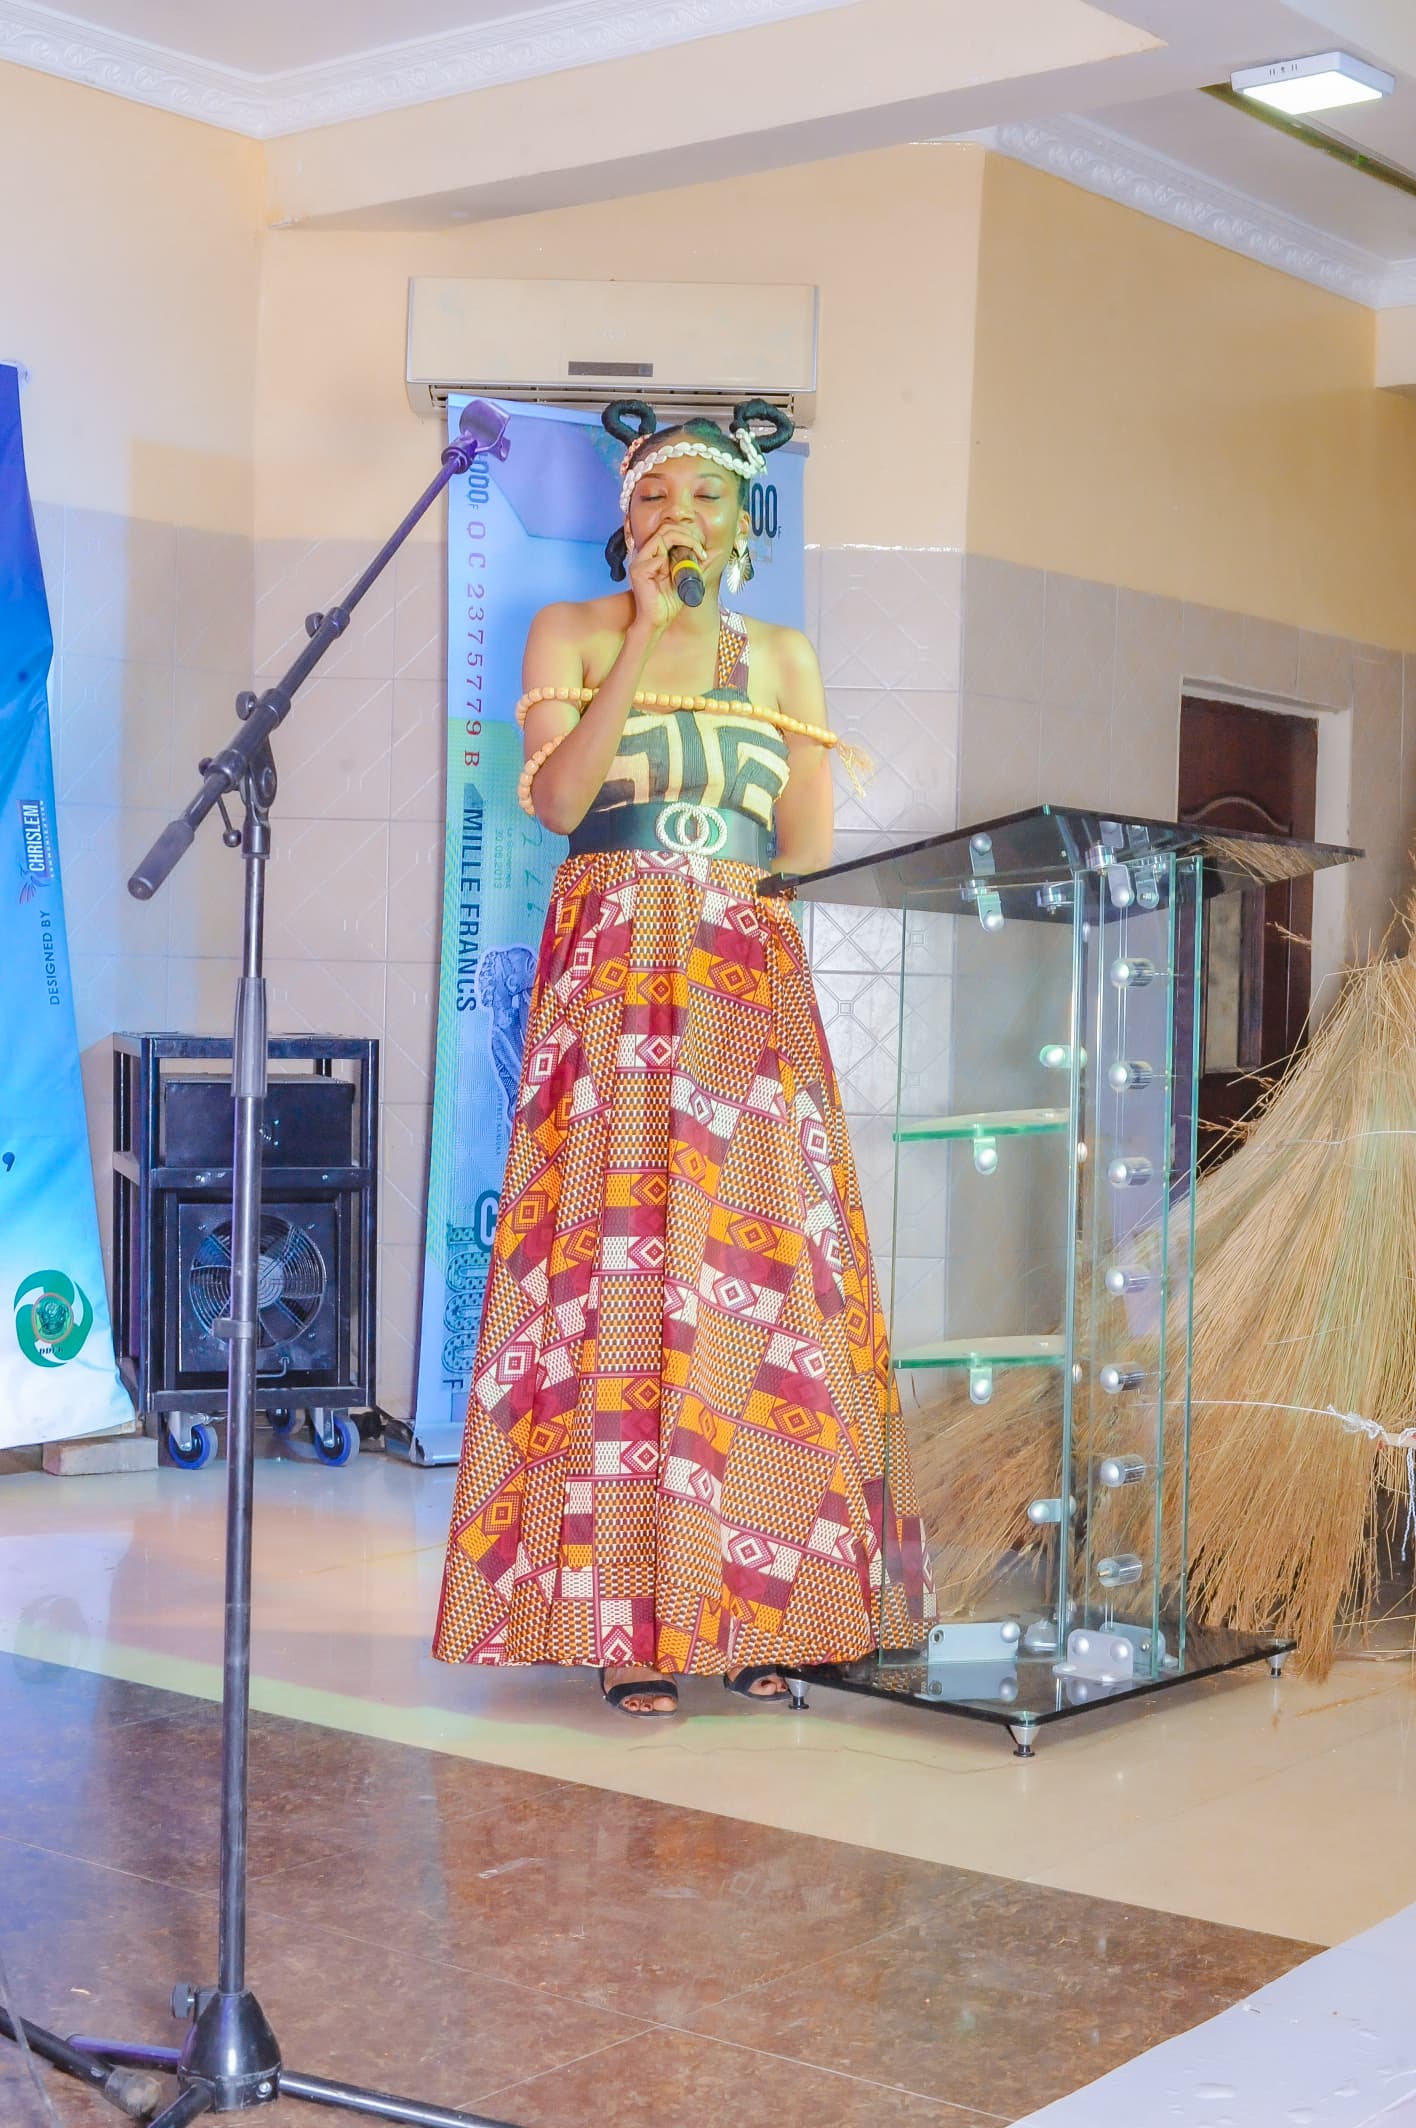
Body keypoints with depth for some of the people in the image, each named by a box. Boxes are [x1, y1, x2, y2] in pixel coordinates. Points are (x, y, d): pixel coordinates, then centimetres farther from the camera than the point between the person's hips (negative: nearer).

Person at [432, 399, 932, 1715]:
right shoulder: (573, 633, 10)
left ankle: (761, 1611, -1)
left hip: (755, 987, 2)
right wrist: (648, 633, -8)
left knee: (763, 1264, -6)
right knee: (614, 1261, -10)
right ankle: (627, 1619, -7)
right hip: (612, 980, -2)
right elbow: (558, 797, -7)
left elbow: (811, 849, 11)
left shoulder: (783, 660, 16)